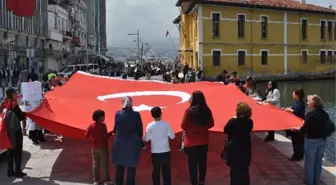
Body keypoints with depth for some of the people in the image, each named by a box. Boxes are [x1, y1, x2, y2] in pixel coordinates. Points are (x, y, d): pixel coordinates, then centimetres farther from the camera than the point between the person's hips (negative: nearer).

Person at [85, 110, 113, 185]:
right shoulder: (103, 125, -16)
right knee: (104, 164, 3)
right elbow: (105, 136, -20)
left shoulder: (91, 125, 0)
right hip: (103, 148, -5)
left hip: (95, 148, 5)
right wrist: (111, 132, -7)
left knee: (95, 164, 13)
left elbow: (86, 135, 2)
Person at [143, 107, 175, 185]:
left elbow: (146, 139, -1)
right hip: (165, 151, 0)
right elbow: (172, 136, -1)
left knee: (156, 170, 9)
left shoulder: (150, 125, -7)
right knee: (166, 170, 9)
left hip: (155, 152, 0)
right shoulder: (166, 124, -7)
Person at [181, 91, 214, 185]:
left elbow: (183, 126, -11)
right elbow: (211, 124, 7)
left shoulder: (189, 111, -18)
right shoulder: (207, 110, -5)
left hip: (191, 141, -4)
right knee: (202, 161, 17)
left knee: (192, 163, 7)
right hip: (204, 140, 4)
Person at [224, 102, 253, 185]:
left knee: (234, 170, 6)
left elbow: (225, 130, -6)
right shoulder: (250, 122, -7)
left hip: (234, 149, -4)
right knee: (245, 170, 14)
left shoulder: (233, 121, -19)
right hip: (245, 149, 4)